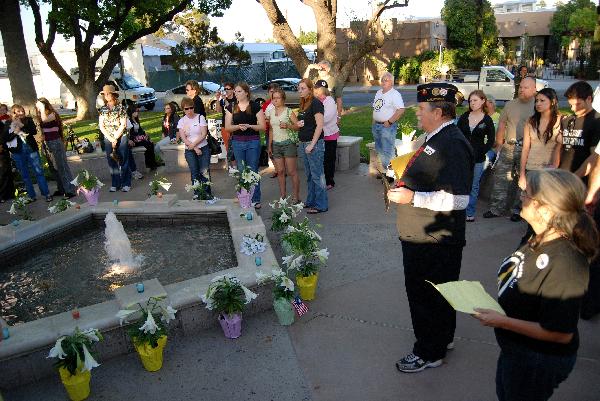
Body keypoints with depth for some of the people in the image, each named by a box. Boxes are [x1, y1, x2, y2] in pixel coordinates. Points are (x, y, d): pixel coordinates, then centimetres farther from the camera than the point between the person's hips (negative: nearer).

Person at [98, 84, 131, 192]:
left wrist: (115, 138, -11)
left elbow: (123, 125, -7)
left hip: (121, 137, -3)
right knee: (112, 162, 5)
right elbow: (101, 126, 4)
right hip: (108, 138, 3)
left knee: (123, 161, -1)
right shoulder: (103, 109, 7)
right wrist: (111, 139, -6)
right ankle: (115, 184, 13)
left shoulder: (120, 108, -3)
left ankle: (126, 184, 6)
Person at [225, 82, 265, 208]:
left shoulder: (255, 106, -1)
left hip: (253, 142, -3)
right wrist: (238, 126, -14)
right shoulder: (231, 108, 8)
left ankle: (256, 200, 8)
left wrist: (249, 126, -18)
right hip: (237, 142, 3)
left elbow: (262, 126, -3)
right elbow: (227, 127, 5)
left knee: (253, 171, 0)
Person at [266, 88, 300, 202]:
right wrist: (269, 145, 14)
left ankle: (296, 196, 4)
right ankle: (282, 195, 16)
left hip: (288, 143, -5)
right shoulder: (270, 112, 12)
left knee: (292, 171, -4)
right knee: (280, 171, 6)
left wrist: (288, 126, -24)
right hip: (276, 144, 5)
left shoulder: (289, 112, -4)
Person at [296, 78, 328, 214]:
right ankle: (311, 201, 25)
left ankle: (321, 205, 5)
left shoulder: (315, 103, -11)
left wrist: (312, 144, -19)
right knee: (309, 175, 15)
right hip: (303, 143, 9)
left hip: (315, 143, -9)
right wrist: (297, 125, 2)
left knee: (317, 175, -3)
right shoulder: (303, 104, 15)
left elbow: (319, 125, -17)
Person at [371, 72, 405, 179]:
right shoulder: (378, 93, 14)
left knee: (387, 151, -9)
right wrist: (374, 121, 12)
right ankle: (382, 170, 29)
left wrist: (389, 122, -21)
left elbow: (401, 110, -23)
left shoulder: (395, 94, -13)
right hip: (376, 125, 9)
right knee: (379, 150, 17)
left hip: (387, 126, -9)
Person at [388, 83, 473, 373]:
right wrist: (405, 188, 13)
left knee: (427, 297, 7)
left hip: (433, 243, -10)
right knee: (437, 294, 25)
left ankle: (430, 353, 27)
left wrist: (412, 197, -27)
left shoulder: (452, 145, -23)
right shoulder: (436, 138, 10)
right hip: (421, 237, 10)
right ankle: (443, 338, 45)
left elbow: (457, 199, -30)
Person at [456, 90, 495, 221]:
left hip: (478, 158, -2)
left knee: (473, 186, 7)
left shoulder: (487, 120, -2)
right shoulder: (464, 117, 4)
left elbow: (491, 140, 1)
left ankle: (470, 213, 17)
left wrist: (481, 152, -10)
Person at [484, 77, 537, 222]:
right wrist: (499, 144, 13)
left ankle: (518, 209, 17)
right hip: (508, 147, 4)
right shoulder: (510, 105, 11)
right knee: (500, 177, 4)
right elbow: (502, 125, 15)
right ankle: (496, 208, 12)